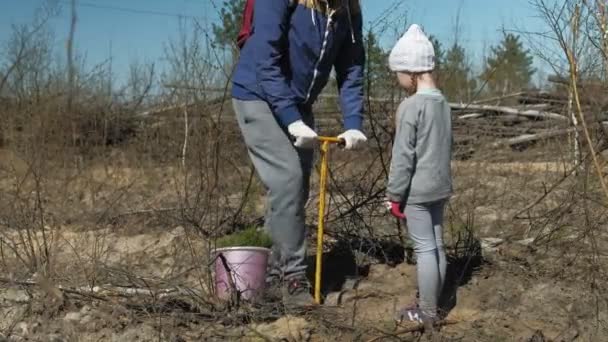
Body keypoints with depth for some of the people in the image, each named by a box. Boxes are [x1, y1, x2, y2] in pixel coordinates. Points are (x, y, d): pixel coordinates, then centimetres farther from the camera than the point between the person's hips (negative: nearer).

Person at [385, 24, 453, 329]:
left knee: (424, 248, -3)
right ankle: (432, 305, 24)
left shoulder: (410, 106, -16)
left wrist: (394, 194, -9)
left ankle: (427, 313, 3)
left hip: (417, 190, -8)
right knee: (436, 245, 13)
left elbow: (402, 156, -16)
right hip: (440, 187, 8)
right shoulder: (444, 104, 8)